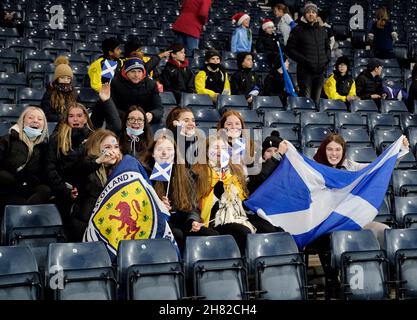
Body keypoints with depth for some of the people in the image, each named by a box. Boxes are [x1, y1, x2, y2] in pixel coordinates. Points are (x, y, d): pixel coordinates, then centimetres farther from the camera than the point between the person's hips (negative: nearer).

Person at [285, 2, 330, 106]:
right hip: (305, 71, -5)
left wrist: (326, 60, 7)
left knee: (316, 101, 10)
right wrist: (304, 61, -14)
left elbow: (327, 48, 26)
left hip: (320, 71, 5)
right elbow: (289, 49, -5)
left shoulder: (322, 31, 15)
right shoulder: (298, 30, 0)